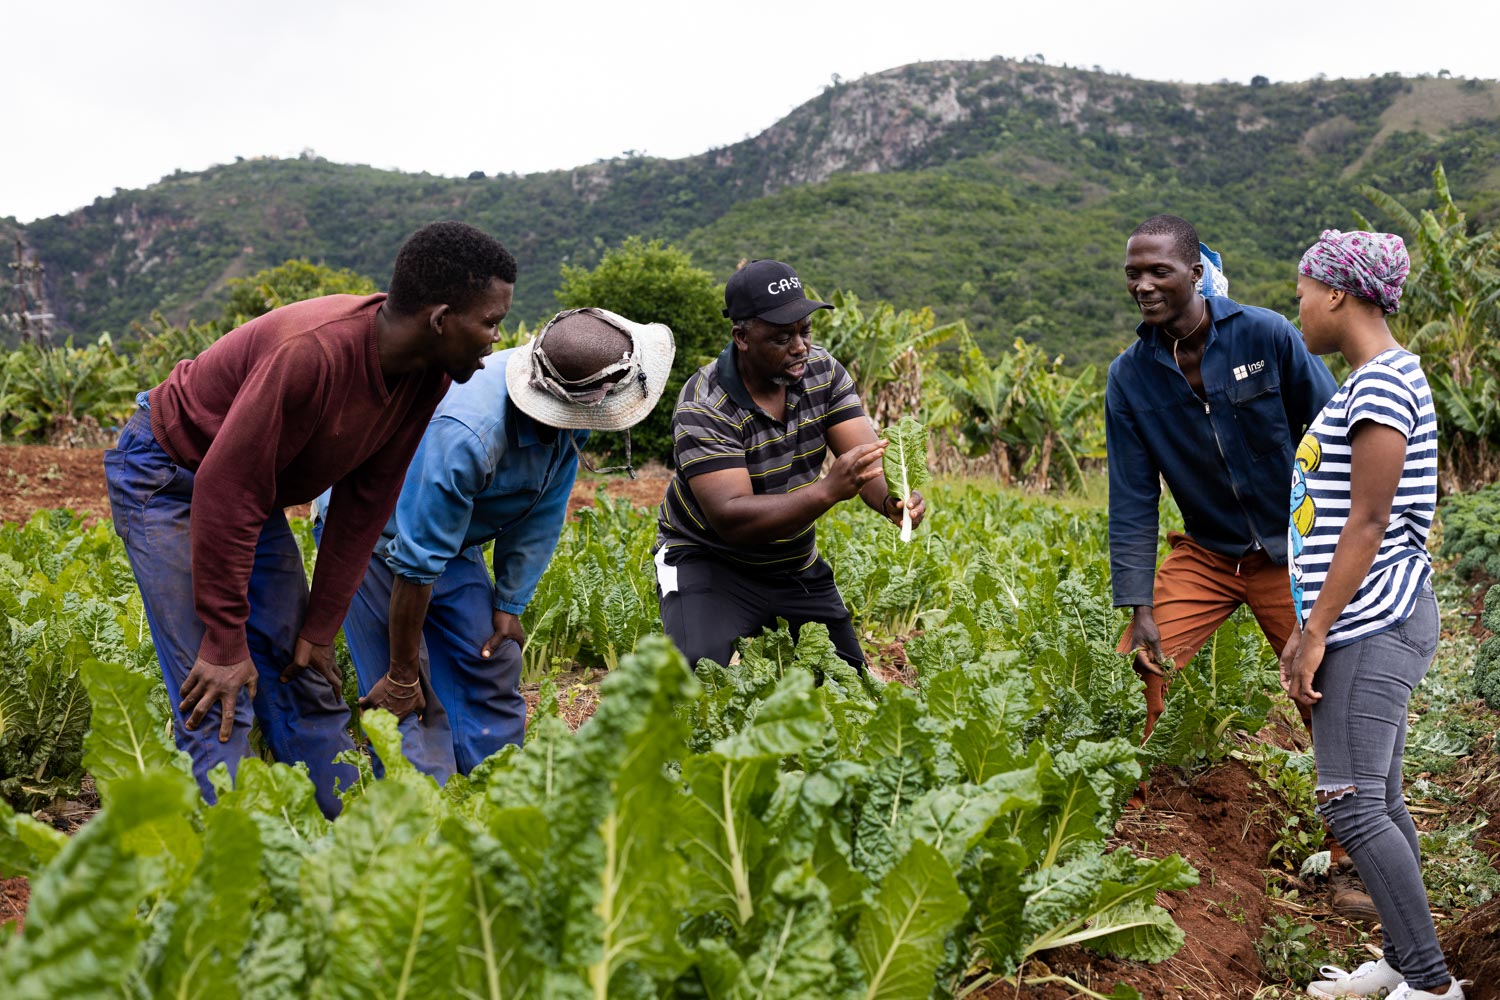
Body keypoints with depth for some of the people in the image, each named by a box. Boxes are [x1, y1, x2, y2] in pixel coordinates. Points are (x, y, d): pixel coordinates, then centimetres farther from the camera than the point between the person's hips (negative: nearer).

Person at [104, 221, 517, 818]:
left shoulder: (425, 375, -11)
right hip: (166, 475, -8)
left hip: (255, 493, 8)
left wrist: (320, 630, -2)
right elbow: (226, 490, -32)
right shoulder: (314, 353, -36)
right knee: (219, 702, -14)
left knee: (305, 681, 7)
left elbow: (364, 505, -3)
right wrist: (225, 643, -27)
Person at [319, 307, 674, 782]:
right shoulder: (463, 435, -41)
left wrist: (510, 604, -4)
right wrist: (402, 676, -23)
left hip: (454, 538, 7)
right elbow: (416, 562, -33)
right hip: (376, 538, -7)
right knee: (410, 704, -12)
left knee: (494, 673, 5)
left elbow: (543, 514, -4)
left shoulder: (570, 415, -18)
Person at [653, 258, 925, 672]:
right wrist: (828, 491, -46)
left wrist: (892, 500, -39)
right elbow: (731, 518, -33)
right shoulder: (703, 408, -24)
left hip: (797, 566, 6)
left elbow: (869, 459, -14)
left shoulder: (821, 371, -7)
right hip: (710, 559, -6)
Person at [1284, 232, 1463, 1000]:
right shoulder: (1369, 383, 17)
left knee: (1351, 805, -9)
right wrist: (1307, 626, 18)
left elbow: (1368, 524, -18)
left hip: (1372, 624, -10)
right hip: (1371, 623, 10)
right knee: (1378, 800, 12)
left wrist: (1317, 634, -17)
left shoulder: (1383, 384, -14)